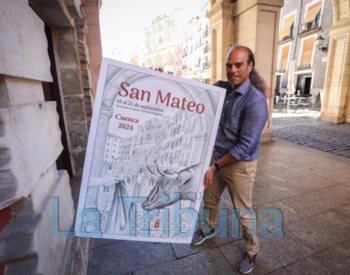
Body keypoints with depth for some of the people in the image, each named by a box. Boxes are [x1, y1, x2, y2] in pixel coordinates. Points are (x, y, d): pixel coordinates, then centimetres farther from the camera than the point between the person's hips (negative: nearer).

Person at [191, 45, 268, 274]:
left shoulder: (255, 101, -22)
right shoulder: (220, 88, -3)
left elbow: (244, 146, -23)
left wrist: (215, 168, -19)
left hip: (240, 165, -6)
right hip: (217, 155, 6)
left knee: (243, 211, 12)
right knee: (209, 198, 23)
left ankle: (252, 250, 41)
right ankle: (208, 229, 53)